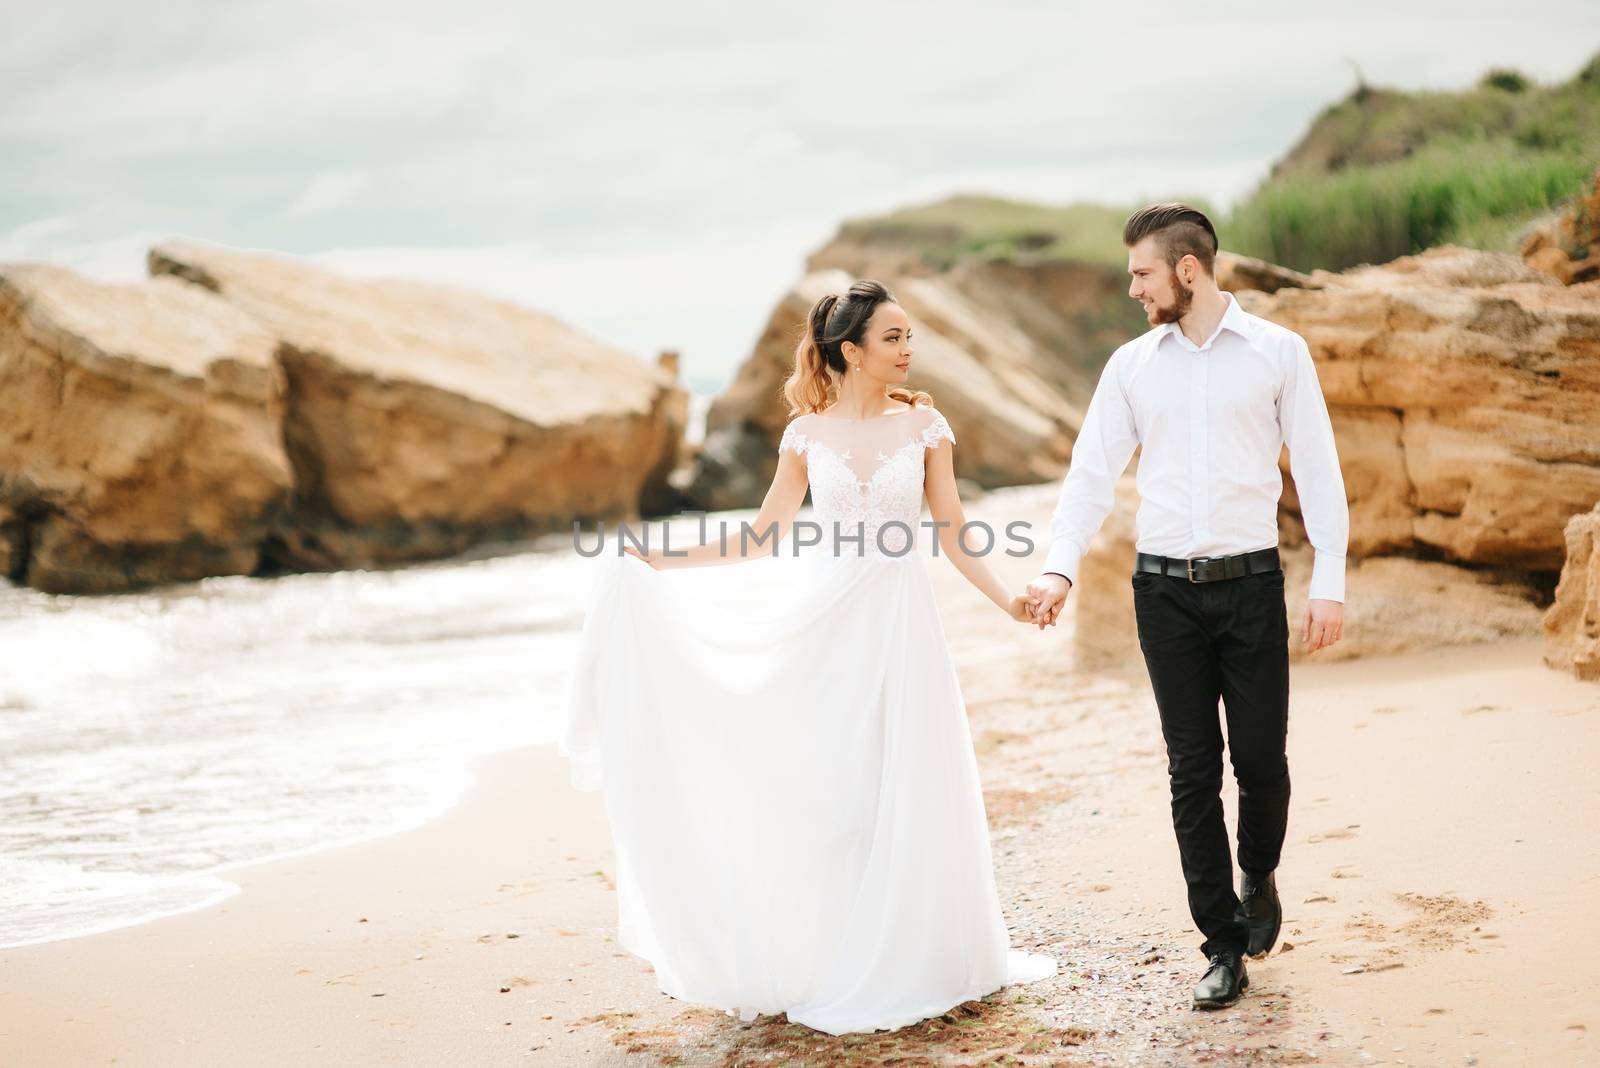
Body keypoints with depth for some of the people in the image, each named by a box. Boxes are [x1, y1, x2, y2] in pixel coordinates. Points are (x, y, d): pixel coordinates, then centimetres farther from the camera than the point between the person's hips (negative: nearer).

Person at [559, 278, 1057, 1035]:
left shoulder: (924, 425, 1)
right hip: (826, 624, 0)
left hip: (900, 622, 0)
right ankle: (823, 964, 16)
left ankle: (903, 964, 16)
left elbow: (952, 536, 2)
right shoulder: (807, 434, 2)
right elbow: (763, 538, 6)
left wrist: (1006, 600, -10)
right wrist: (658, 560, 2)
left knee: (904, 793, 2)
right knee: (824, 791, 3)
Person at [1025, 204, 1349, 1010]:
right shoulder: (1131, 364, 8)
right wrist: (1060, 567, -9)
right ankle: (1224, 947, 11)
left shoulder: (1277, 352, 1)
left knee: (1260, 758, 1)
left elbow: (1317, 469, 1)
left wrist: (1329, 583, -6)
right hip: (1164, 588, 2)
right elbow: (1092, 472, 5)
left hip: (1250, 581, -2)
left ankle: (1259, 878, 33)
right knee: (1192, 770, 3)